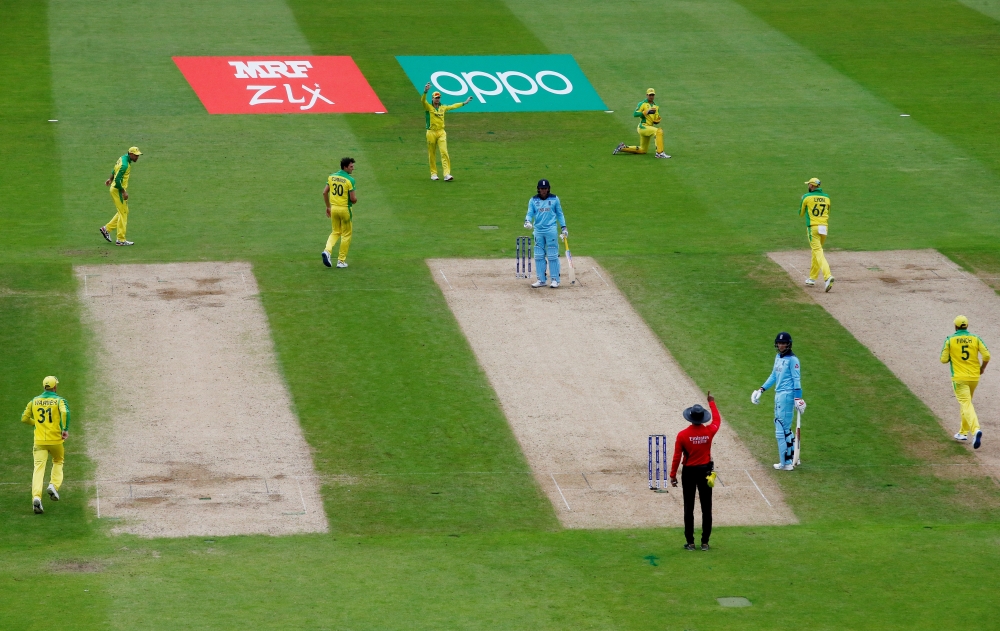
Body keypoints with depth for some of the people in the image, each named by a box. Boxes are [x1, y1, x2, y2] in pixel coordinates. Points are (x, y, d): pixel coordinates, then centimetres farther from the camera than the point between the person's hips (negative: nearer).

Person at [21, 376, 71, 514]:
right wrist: (65, 429, -16)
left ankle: (36, 497, -24)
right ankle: (54, 485, 2)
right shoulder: (59, 400, -2)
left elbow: (24, 418, 14)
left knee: (39, 468, -5)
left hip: (39, 440, 1)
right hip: (55, 439, -1)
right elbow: (65, 412, -22)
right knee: (58, 462, 25)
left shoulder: (34, 401, 9)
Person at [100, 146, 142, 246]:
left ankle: (107, 228, 22)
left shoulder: (123, 158, 6)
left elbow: (115, 169, 23)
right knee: (123, 213, -4)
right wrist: (124, 192, -20)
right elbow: (117, 180, -27)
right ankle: (120, 240, -1)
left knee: (124, 212, 17)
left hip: (118, 189, 10)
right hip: (118, 189, -10)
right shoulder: (124, 165, -25)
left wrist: (111, 179, 36)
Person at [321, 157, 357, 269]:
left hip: (333, 208, 5)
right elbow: (353, 199, -16)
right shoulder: (350, 180, -15)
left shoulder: (331, 177, 2)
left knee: (336, 232, 20)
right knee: (346, 234, 10)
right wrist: (355, 200, 8)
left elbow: (325, 192, 5)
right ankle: (341, 261, 12)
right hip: (345, 209, -5)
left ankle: (327, 250, -6)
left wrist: (328, 206, 16)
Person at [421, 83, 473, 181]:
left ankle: (447, 174, -18)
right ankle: (433, 173, 15)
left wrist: (464, 103, 34)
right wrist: (425, 91, -39)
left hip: (441, 132, 3)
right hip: (431, 133, -3)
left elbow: (453, 106, 28)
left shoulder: (443, 107, 13)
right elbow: (423, 100, -21)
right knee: (431, 154, 4)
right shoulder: (428, 107, -2)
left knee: (444, 153, -11)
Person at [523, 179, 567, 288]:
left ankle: (555, 280, -1)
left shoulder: (554, 199, 6)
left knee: (552, 256, -5)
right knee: (539, 256, 4)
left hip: (551, 230, -3)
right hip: (538, 230, 3)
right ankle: (541, 280, 11)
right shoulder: (533, 200, 9)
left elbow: (559, 214, 9)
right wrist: (527, 221, -19)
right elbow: (530, 213, 3)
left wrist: (563, 227, 3)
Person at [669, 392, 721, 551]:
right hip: (705, 471, 2)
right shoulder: (709, 431, -8)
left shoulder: (683, 435, -13)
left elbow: (677, 457, -10)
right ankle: (705, 542, 9)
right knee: (706, 508, 8)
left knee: (688, 508, 5)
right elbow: (717, 420, 16)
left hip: (689, 472, -2)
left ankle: (690, 542, 5)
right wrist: (711, 402, 28)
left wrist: (673, 475, 0)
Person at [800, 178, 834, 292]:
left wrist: (802, 201, 27)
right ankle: (812, 278, 25)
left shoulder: (807, 197, -2)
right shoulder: (826, 197, 11)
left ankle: (828, 276, -32)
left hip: (813, 227, -5)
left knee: (818, 252, -12)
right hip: (824, 227, 5)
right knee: (816, 251, 20)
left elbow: (801, 213, 9)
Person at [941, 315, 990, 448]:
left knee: (966, 404, -11)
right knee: (965, 403, 23)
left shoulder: (950, 340, -5)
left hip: (959, 378, -4)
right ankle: (963, 432, 28)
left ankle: (976, 429, -34)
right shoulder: (975, 338, 1)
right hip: (974, 377, 4)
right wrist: (982, 367, 12)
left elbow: (943, 359, -4)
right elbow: (986, 355, -6)